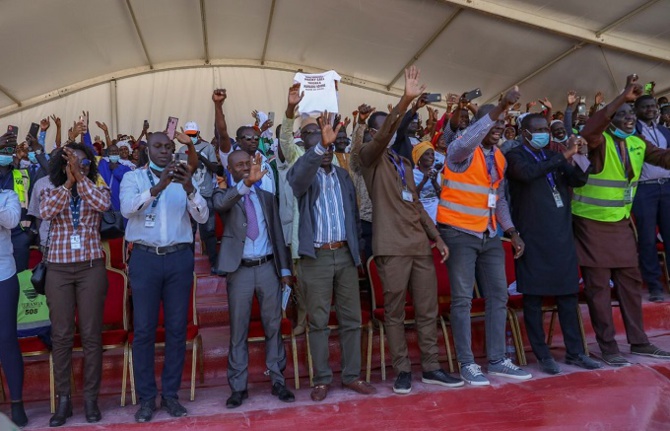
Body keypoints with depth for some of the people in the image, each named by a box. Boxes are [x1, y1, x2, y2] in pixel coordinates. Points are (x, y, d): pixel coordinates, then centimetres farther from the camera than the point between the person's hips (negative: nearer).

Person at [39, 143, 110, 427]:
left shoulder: (98, 191, 6)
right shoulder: (51, 193, 9)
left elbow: (103, 204, -17)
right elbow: (45, 213, -13)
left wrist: (80, 176, -16)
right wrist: (68, 183, -13)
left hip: (91, 268, -1)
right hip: (58, 270, 1)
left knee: (91, 334, 2)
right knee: (61, 335, 4)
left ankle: (90, 398, 12)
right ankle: (63, 399, 15)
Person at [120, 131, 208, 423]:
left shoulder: (184, 179, 9)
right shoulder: (133, 177, 5)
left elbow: (203, 217, -2)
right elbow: (127, 209, -14)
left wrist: (189, 188, -19)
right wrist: (159, 186, -27)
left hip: (179, 258, 2)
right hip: (145, 258, -1)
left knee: (177, 328, 5)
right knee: (144, 329, 2)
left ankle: (170, 394, 16)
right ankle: (146, 397, 13)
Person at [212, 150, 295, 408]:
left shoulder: (266, 196, 12)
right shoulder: (224, 194, 3)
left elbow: (277, 232, 12)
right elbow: (220, 203, -24)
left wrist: (284, 268, 7)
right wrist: (246, 183, -40)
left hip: (268, 266, 3)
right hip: (240, 270, -2)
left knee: (273, 326, 7)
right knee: (238, 330, 5)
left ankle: (278, 380, 18)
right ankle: (238, 387, 15)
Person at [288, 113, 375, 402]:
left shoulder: (343, 175, 13)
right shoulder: (303, 174, 0)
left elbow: (353, 212, 16)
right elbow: (300, 174, -27)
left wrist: (357, 248, 10)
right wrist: (321, 145, -39)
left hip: (345, 254, 4)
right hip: (316, 257, -4)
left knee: (351, 319, 8)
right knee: (318, 321, 3)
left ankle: (352, 375, 19)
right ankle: (322, 379, 15)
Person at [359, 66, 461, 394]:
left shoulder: (404, 163, 21)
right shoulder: (370, 157, 0)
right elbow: (384, 134, -22)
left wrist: (436, 236, 13)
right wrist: (405, 100, -31)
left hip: (420, 244, 7)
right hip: (392, 246, -6)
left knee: (428, 310, 9)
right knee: (395, 312, 2)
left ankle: (430, 368, 20)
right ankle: (402, 371, 15)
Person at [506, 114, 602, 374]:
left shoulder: (553, 156, 17)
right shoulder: (515, 156, 0)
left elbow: (578, 180, 9)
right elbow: (528, 173, -21)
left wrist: (577, 157, -8)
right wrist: (564, 155, -18)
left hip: (562, 235, 6)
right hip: (533, 238, -5)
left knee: (568, 295, 9)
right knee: (533, 297, 1)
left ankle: (574, 351, 21)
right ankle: (542, 355, 11)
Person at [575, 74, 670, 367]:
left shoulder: (637, 144, 6)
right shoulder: (599, 142, -14)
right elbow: (589, 129, -35)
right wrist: (622, 97, -36)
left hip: (621, 223, 7)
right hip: (592, 224, -7)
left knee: (630, 281, 13)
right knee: (599, 285, 1)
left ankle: (638, 341, 26)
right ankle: (608, 347, 11)